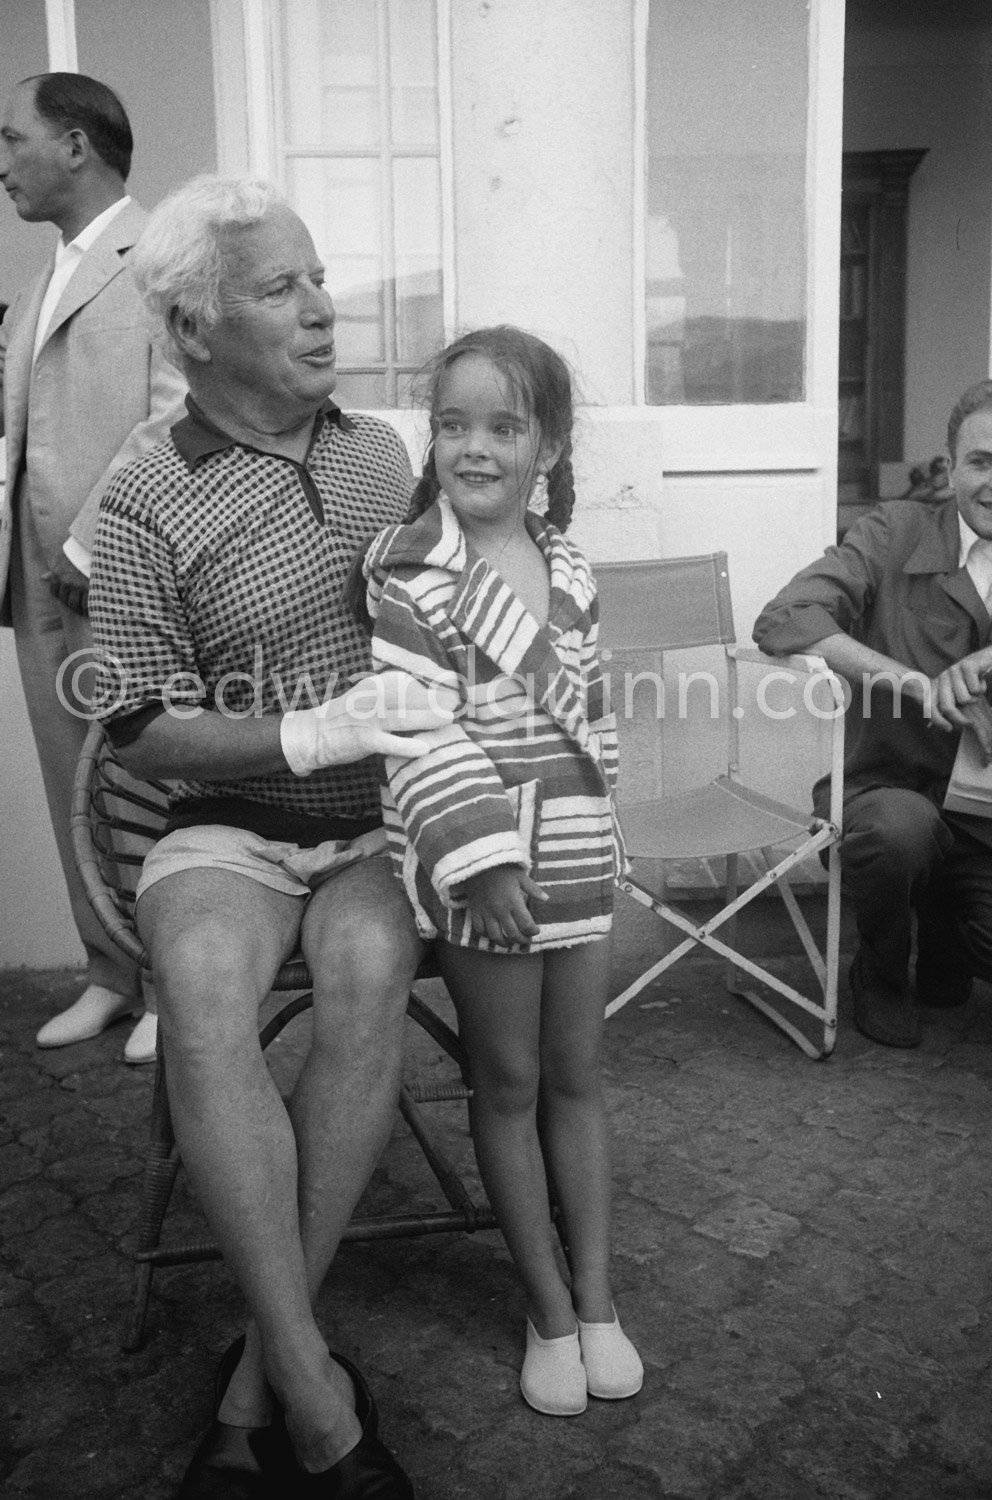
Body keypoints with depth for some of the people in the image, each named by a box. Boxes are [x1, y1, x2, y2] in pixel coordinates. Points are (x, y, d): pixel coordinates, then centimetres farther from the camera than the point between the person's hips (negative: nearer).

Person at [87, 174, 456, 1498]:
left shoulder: (381, 451, 9)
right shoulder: (148, 506, -3)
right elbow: (139, 731, -5)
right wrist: (302, 736, -20)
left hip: (378, 816, 2)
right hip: (229, 823, -2)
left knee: (368, 974, -31)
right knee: (201, 990, -34)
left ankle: (262, 1379, -17)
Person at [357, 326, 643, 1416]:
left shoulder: (570, 573, 8)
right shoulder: (407, 568, -10)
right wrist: (481, 853, -21)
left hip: (576, 853, 5)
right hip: (474, 860, -5)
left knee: (576, 1075, 14)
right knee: (508, 1084, 8)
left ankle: (596, 1296, 28)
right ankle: (548, 1310, 24)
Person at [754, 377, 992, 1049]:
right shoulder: (897, 533, -3)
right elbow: (782, 621, -17)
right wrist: (909, 681, -28)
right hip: (888, 786, -3)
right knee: (900, 824, -37)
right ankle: (882, 971, -2)